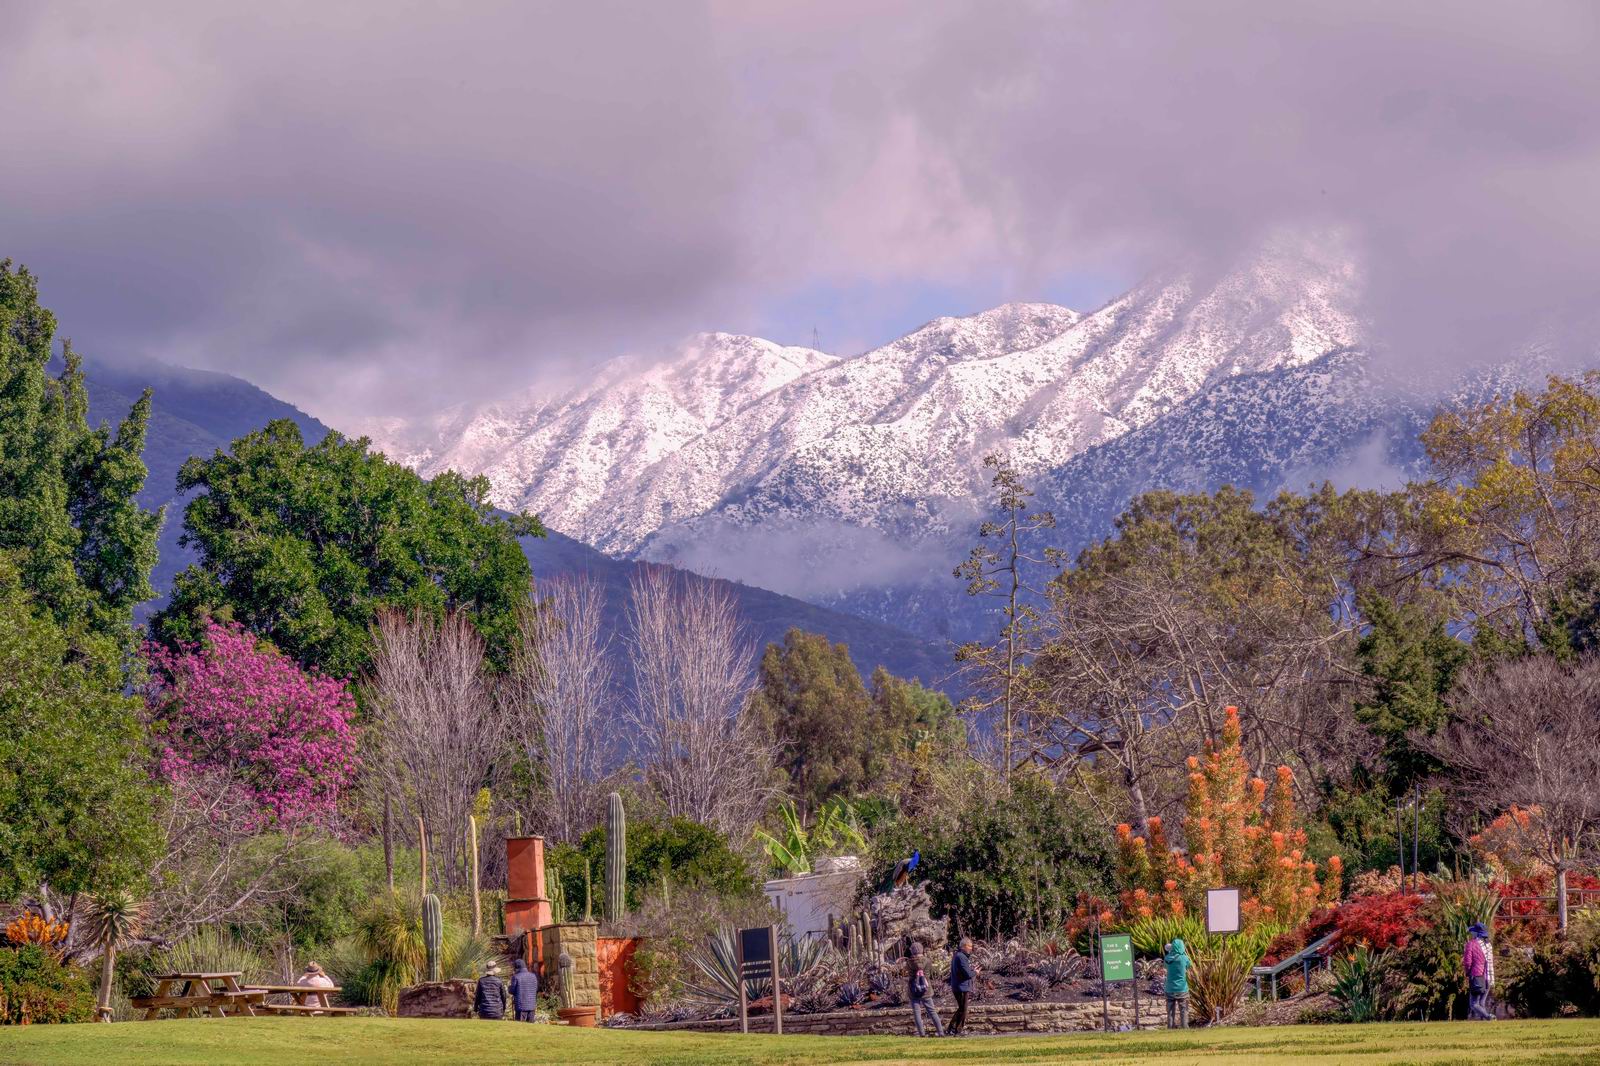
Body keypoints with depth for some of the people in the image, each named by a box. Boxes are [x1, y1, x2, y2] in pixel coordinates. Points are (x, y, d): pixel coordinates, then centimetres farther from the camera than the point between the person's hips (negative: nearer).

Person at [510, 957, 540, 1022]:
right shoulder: (533, 976, 5)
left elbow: (512, 991, -3)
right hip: (532, 1006, 4)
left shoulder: (516, 977, -9)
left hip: (521, 1006, -4)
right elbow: (536, 990, 12)